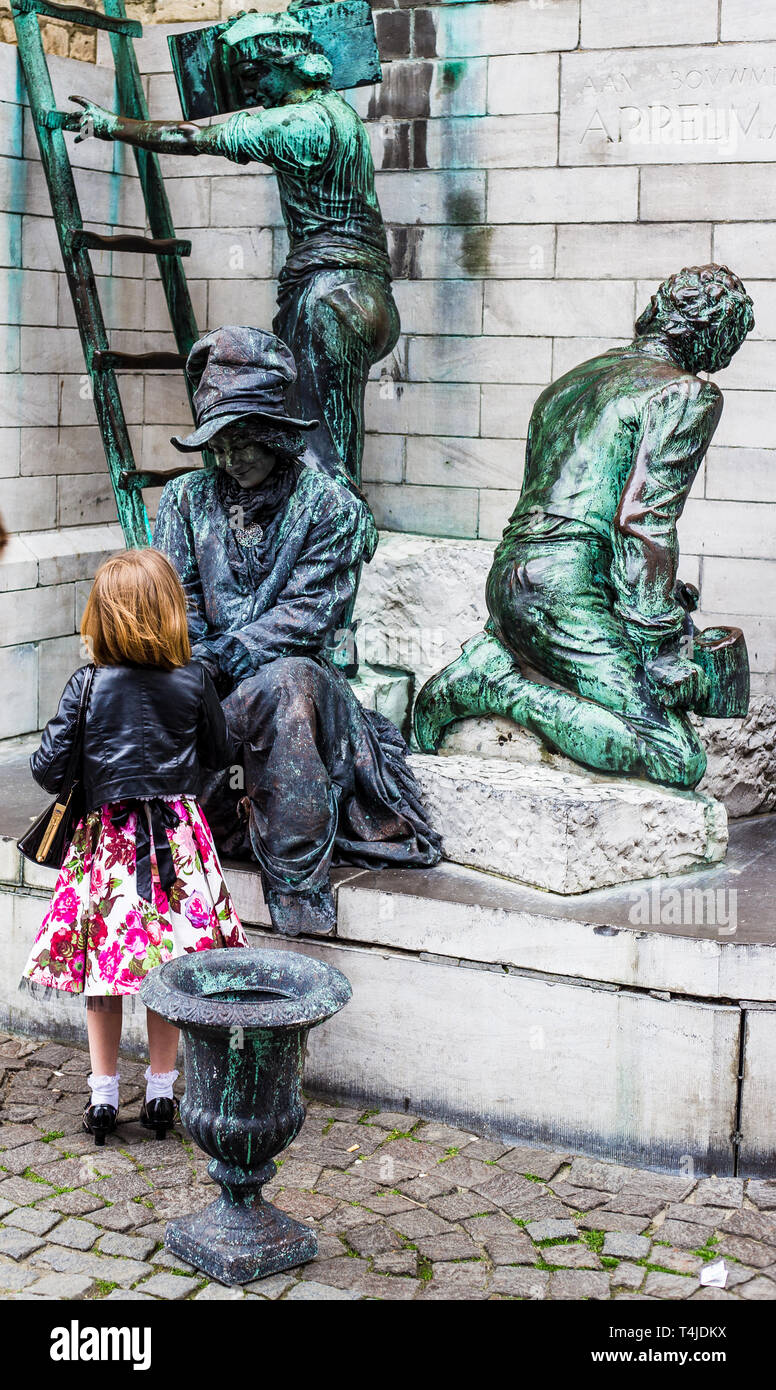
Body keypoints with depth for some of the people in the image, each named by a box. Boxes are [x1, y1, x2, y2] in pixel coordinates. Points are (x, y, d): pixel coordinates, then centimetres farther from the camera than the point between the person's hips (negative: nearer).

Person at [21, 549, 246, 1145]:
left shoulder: (87, 685, -9)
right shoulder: (194, 681, -7)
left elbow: (48, 769, -8)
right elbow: (221, 754, 7)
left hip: (107, 838, -1)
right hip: (178, 836, 1)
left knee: (102, 963, 12)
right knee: (169, 967, 11)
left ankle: (104, 1096, 19)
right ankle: (161, 1094, 21)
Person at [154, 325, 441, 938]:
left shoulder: (331, 506, 0)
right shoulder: (187, 498, 11)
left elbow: (307, 611, -8)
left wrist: (227, 654, -19)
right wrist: (195, 664, -14)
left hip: (292, 671, -2)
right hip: (208, 682, 3)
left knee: (283, 684, -38)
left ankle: (297, 882, -32)